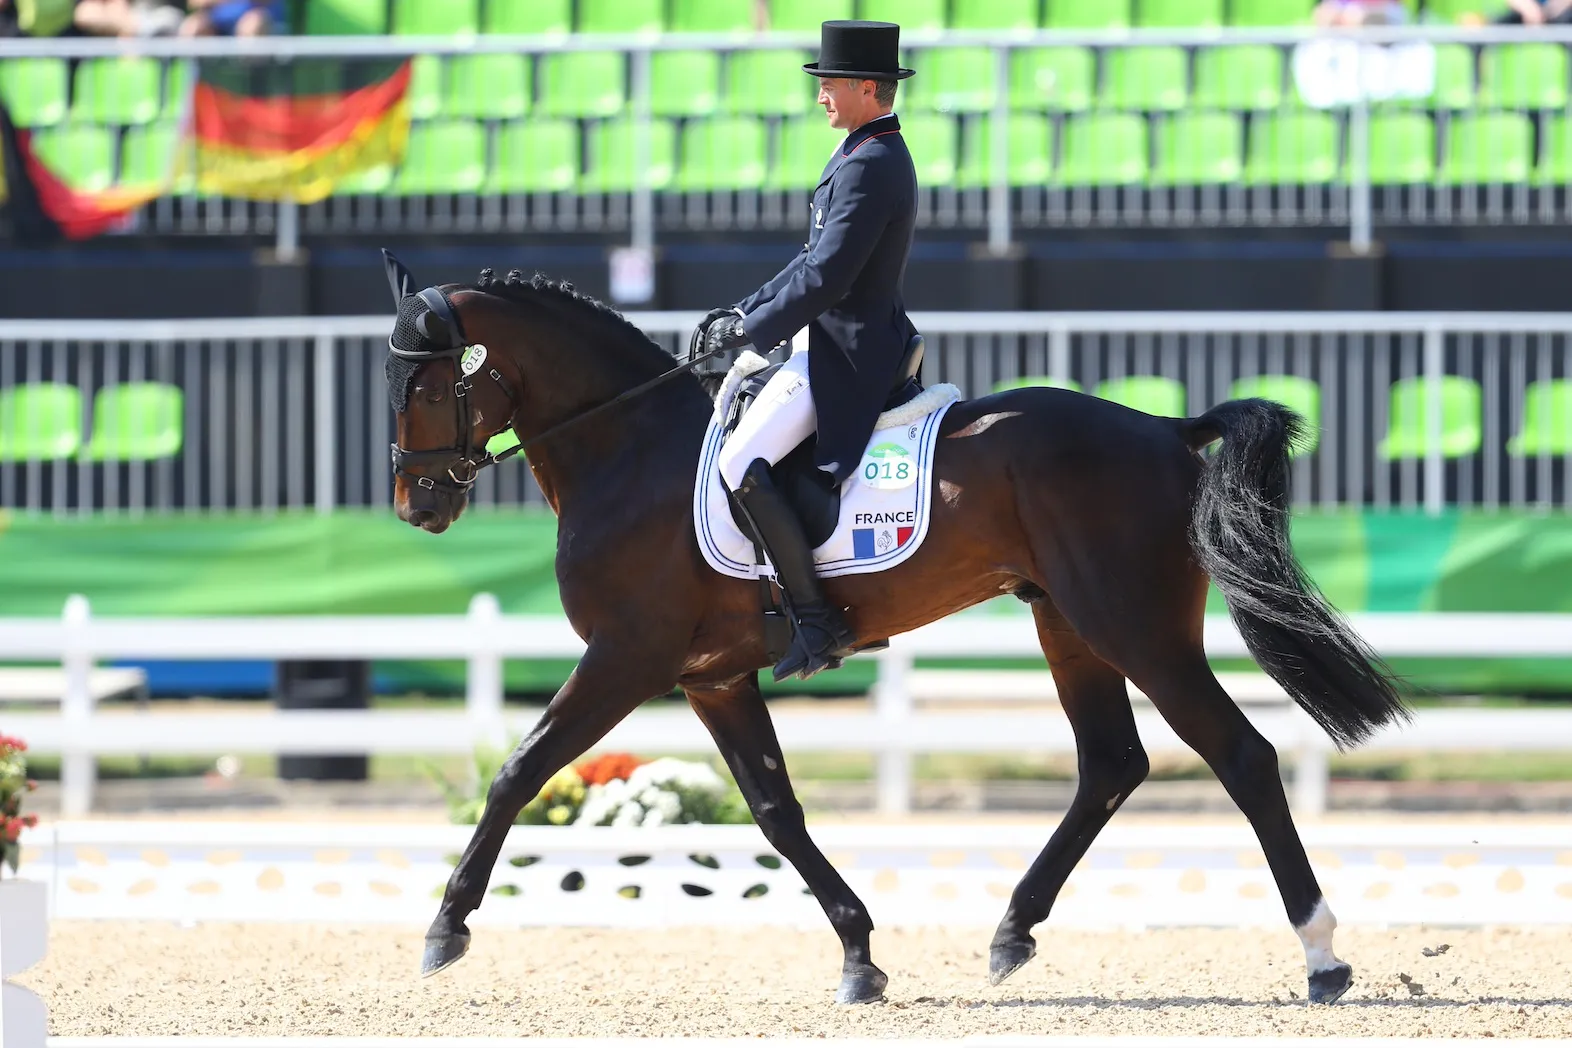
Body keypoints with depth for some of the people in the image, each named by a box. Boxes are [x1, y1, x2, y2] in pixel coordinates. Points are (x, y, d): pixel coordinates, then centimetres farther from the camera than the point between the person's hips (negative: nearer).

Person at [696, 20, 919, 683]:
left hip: (844, 353, -11)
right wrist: (747, 310, 14)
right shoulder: (879, 155, 15)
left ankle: (817, 621, -16)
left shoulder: (868, 168, -20)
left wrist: (748, 331, -16)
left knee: (742, 468, -18)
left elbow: (824, 279, -24)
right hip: (854, 341, 11)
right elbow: (818, 259, 21)